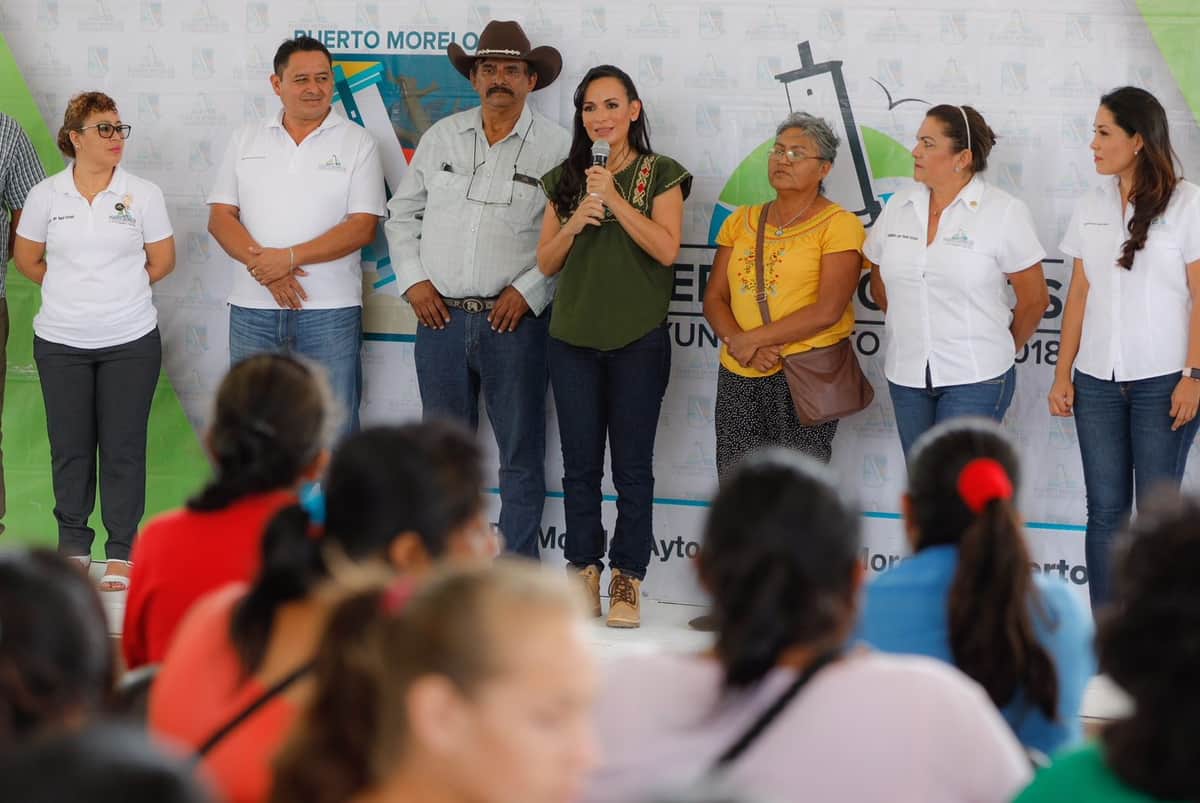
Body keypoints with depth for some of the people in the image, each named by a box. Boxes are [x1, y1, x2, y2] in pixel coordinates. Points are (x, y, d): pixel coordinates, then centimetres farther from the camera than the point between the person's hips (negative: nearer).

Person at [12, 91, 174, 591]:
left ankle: (121, 552, 10)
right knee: (70, 446, 8)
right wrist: (71, 289, 10)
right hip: (61, 343, 1)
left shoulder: (143, 194, -1)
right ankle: (72, 545, 20)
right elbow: (27, 259, 10)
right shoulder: (46, 196, 0)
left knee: (123, 446, 2)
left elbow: (162, 261, 6)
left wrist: (119, 290, 9)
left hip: (130, 341, -1)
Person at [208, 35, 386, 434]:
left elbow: (362, 227, -7)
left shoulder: (357, 143, 1)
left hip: (329, 311, -3)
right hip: (253, 311, 3)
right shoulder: (247, 141, 10)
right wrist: (265, 268, -13)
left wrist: (289, 257, -16)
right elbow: (220, 217, 4)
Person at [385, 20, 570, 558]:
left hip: (514, 322, -3)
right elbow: (403, 212, 16)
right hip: (440, 316, 3)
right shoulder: (441, 137, 9)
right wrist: (413, 280, 4)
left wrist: (530, 290, -11)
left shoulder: (556, 146, -2)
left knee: (520, 454, 2)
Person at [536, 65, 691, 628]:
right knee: (580, 464, 6)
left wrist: (615, 199, -16)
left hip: (637, 340, -3)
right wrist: (575, 221, -8)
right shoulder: (566, 180, 11)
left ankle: (627, 581, 3)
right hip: (573, 338, 3)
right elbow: (546, 262, 10)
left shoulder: (660, 175, 1)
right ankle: (584, 573, 13)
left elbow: (666, 248, -11)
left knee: (632, 466, -2)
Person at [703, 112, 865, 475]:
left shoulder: (838, 225, -3)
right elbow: (714, 298, 11)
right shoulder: (741, 221, 14)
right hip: (738, 377, 5)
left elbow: (827, 311, -13)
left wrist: (750, 340, -11)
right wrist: (738, 346, -9)